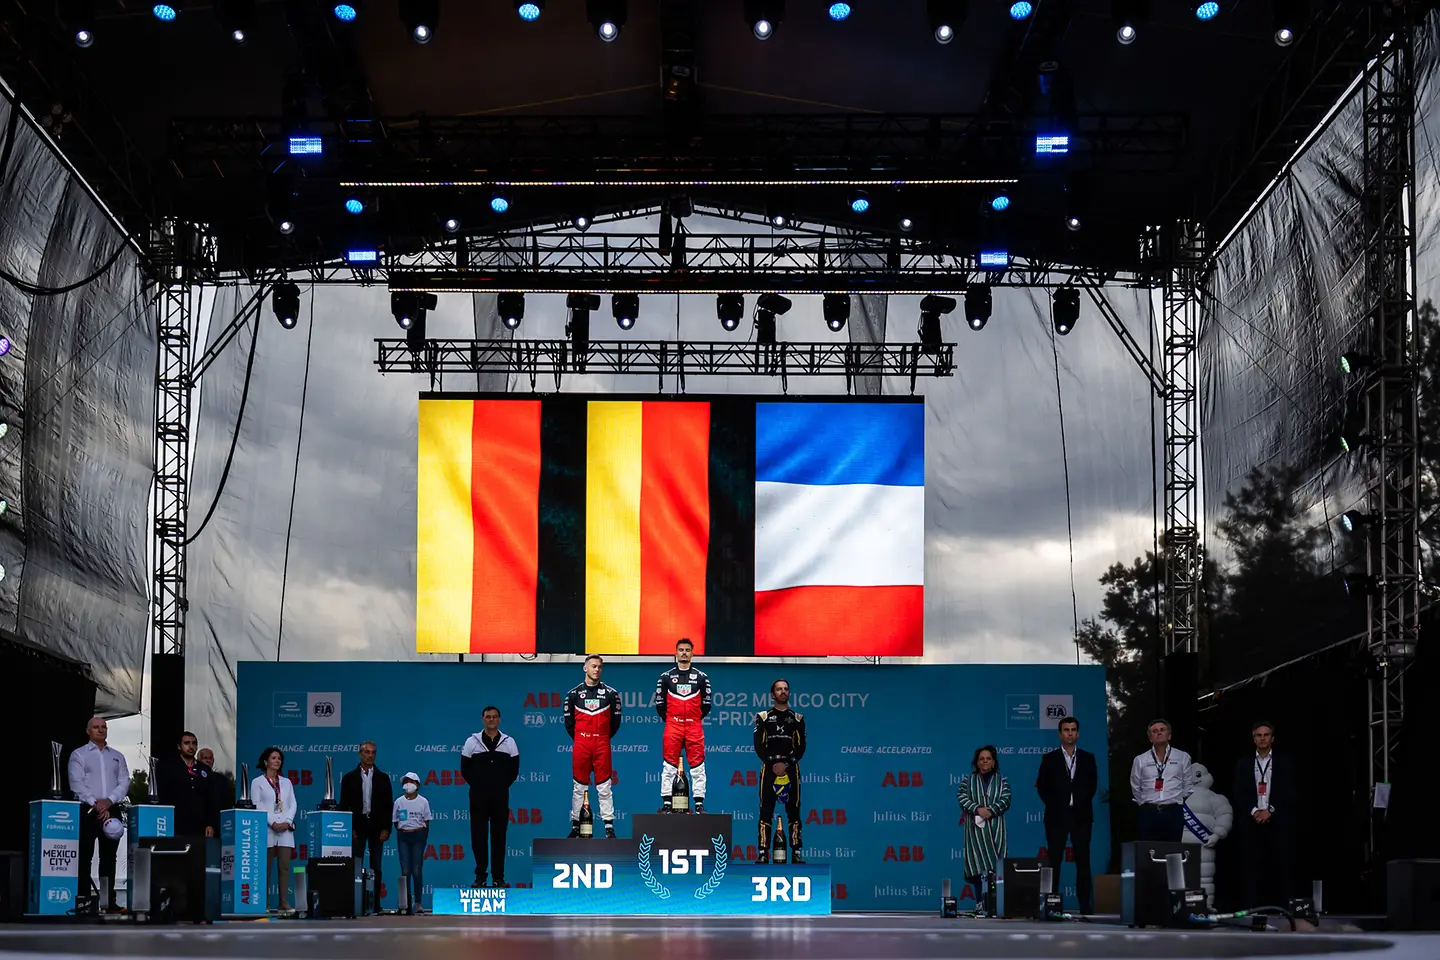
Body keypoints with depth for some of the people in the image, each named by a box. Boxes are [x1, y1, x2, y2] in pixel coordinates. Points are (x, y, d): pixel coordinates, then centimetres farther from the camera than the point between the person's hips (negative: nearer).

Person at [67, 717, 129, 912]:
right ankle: (84, 900, -5)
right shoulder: (78, 755, 3)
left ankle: (109, 901, 6)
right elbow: (77, 784, -8)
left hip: (112, 810, 4)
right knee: (84, 857, -5)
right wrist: (96, 805, -17)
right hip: (87, 810, -4)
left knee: (109, 857, 5)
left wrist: (108, 801, -12)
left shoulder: (117, 756, 14)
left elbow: (124, 783, 5)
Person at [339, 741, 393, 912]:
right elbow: (344, 805, 3)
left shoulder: (383, 778, 7)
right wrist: (349, 828, -5)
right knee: (355, 867, -4)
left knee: (376, 866, 2)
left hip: (376, 826, 1)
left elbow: (388, 805, 4)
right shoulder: (349, 778, 5)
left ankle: (375, 903, 5)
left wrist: (386, 828, -4)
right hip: (357, 826, -1)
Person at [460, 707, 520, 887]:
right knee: (478, 836, 0)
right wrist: (477, 786, 3)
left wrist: (503, 786, 4)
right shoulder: (472, 742, 1)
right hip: (478, 797, -1)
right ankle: (480, 876, 7)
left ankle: (498, 876, 8)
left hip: (500, 797, 1)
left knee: (499, 835, 3)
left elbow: (514, 769, 8)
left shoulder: (509, 742, 4)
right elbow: (465, 768, 5)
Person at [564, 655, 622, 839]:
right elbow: (568, 721, 10)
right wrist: (579, 739, 9)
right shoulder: (574, 694, 5)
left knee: (604, 786, 0)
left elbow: (616, 720, 9)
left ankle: (609, 827, 2)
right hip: (580, 744, 0)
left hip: (602, 744, 0)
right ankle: (576, 826, 8)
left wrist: (603, 739, 8)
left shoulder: (611, 693, 5)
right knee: (579, 786, 3)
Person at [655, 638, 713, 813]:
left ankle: (699, 803, 0)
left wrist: (695, 719, 9)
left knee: (697, 766, -2)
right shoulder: (666, 677, 7)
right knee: (669, 766, -2)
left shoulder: (701, 677, 8)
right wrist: (669, 719, 8)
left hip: (694, 726, 0)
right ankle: (666, 803, 0)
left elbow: (706, 703, 12)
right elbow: (660, 703, 10)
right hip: (672, 726, 0)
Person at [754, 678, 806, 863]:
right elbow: (758, 745, 2)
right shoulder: (763, 717, 8)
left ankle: (796, 852, 0)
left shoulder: (797, 719, 11)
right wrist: (773, 763, -11)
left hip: (790, 768, 1)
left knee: (793, 810, -1)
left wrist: (786, 764, -10)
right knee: (766, 810, -6)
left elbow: (800, 746, 4)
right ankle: (764, 853, -6)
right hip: (769, 768, -1)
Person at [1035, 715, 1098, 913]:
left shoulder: (1087, 758, 9)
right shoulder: (1049, 759, 5)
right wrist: (1054, 805, 0)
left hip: (1081, 816, 1)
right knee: (1054, 861, -2)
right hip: (1057, 816, -1)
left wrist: (1082, 804, 1)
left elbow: (1092, 785, 10)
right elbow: (1042, 787, 5)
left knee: (1083, 861, 0)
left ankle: (1085, 906, 0)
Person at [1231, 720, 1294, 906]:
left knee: (1280, 868, -4)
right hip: (1252, 823, 1)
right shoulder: (1243, 764, 11)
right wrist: (1254, 811, -10)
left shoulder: (1284, 764, 8)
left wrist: (1270, 811, -10)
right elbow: (1238, 794, 5)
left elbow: (1291, 795, 1)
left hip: (1278, 823, -1)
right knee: (1253, 868, -3)